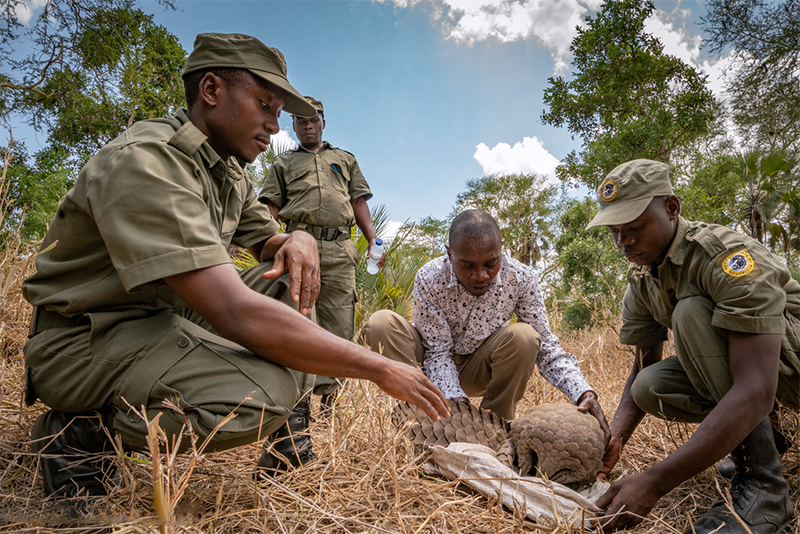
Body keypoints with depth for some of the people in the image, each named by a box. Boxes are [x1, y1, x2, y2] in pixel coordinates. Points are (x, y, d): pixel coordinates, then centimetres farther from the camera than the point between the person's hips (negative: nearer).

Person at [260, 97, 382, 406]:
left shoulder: (345, 159, 28)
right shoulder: (284, 163, 24)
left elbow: (359, 201, 20)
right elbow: (272, 207, 14)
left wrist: (372, 238, 5)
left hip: (339, 251, 1)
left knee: (339, 326, -4)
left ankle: (328, 395, 3)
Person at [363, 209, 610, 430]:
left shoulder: (521, 279, -22)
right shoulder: (428, 280, -26)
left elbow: (546, 348, -17)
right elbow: (438, 354, -22)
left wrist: (584, 393, -32)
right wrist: (457, 400, -39)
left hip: (478, 369, 1)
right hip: (436, 365, -1)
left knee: (523, 336, -31)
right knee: (382, 323, -28)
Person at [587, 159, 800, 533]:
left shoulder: (728, 256, -30)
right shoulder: (640, 282, -6)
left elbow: (755, 389, -38)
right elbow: (643, 367, -1)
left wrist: (654, 481, -44)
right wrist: (615, 437, -23)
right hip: (730, 362, 6)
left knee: (691, 311, -30)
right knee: (649, 386, -20)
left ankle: (761, 484, -23)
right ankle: (758, 431, 7)